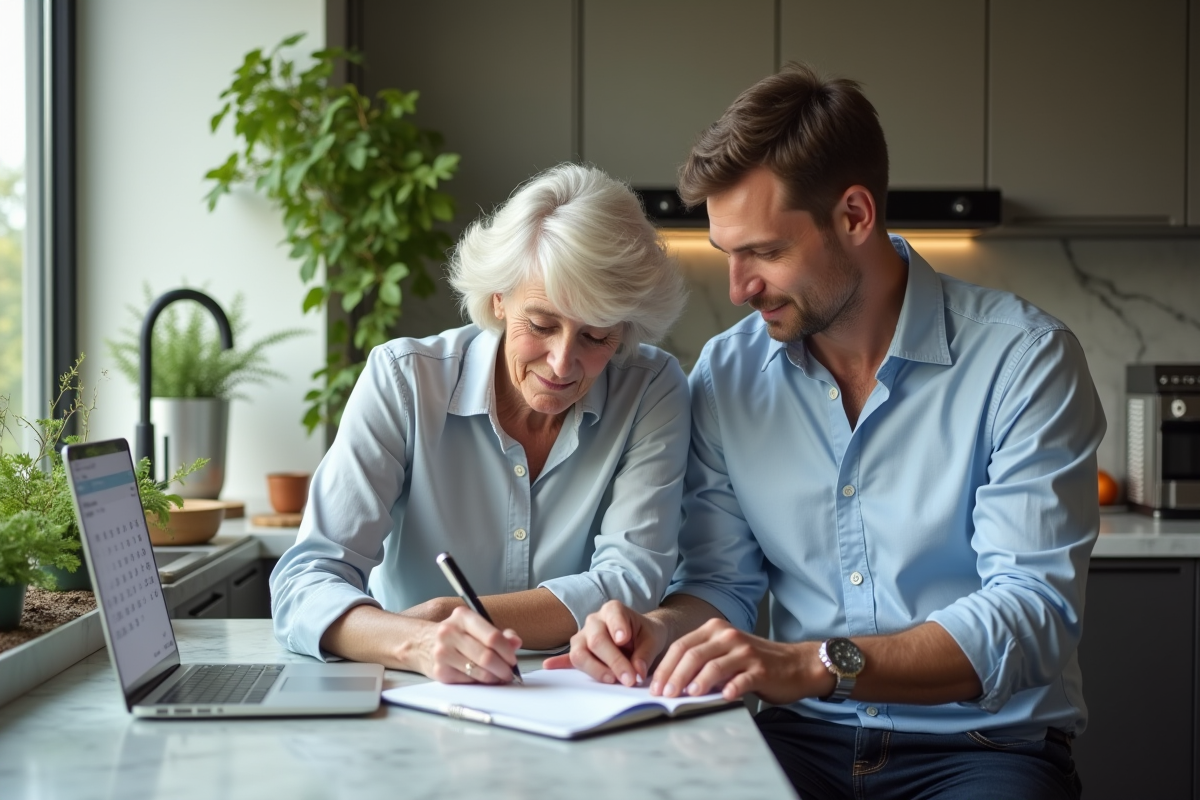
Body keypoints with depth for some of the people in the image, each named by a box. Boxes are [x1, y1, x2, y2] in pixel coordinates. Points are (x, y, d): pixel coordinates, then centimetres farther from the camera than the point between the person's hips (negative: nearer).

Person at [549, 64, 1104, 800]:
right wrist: (661, 633, -13)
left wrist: (814, 665, -31)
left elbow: (1035, 613, -18)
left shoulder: (1023, 359, -10)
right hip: (804, 739, 3)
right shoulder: (727, 374, 5)